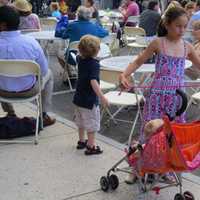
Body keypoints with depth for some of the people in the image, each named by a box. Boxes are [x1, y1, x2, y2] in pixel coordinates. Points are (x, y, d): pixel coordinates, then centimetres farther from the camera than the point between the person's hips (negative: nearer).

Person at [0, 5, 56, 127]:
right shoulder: (30, 41, -24)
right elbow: (43, 70, -11)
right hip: (27, 90, -1)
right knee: (48, 74, 28)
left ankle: (10, 113, 43)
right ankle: (44, 116, 29)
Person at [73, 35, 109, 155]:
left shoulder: (81, 60, -1)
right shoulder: (94, 64, -23)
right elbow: (93, 82, -33)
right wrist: (102, 97, -34)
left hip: (79, 98, 8)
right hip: (89, 100, -8)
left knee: (81, 121, 22)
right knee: (92, 123, 5)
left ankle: (81, 141, 37)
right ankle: (91, 146, 11)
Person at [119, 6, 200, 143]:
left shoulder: (187, 47, 4)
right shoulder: (158, 43, -5)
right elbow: (138, 62, -1)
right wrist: (124, 75, -16)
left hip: (177, 96, 3)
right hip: (159, 94, -3)